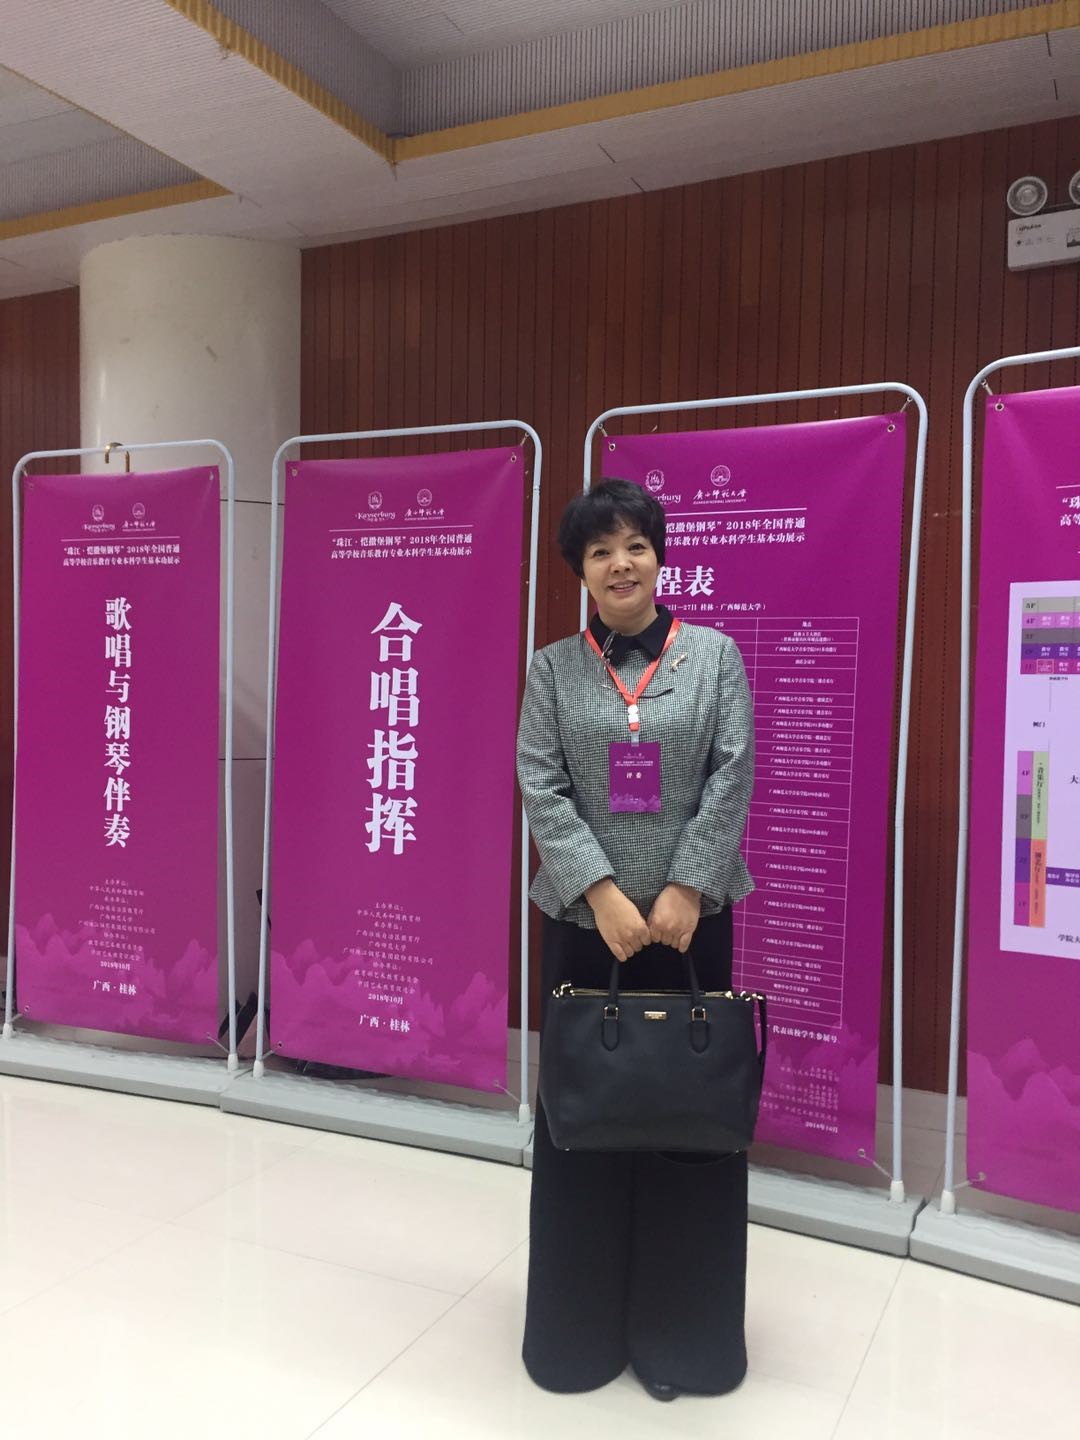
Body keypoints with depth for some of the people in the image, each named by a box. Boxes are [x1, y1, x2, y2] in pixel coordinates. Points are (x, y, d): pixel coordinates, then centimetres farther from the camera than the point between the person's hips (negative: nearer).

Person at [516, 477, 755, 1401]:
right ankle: (582, 1324, 29)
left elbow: (733, 778, -4)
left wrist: (684, 889, -13)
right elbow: (541, 787, -5)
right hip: (585, 919, 0)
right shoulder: (553, 668, 2)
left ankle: (681, 1331, 28)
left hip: (692, 916, 0)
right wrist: (603, 891, -16)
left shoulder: (716, 654, 2)